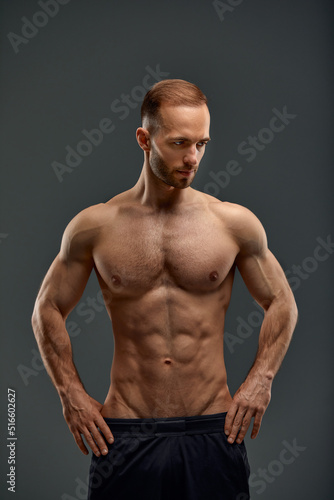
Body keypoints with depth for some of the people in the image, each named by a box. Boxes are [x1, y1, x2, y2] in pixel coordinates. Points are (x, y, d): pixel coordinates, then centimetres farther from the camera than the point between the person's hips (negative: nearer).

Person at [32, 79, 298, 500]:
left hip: (214, 432, 1)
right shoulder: (95, 226, -1)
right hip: (125, 434, 0)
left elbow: (281, 304, 12)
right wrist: (70, 391, 2)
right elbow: (48, 309, 10)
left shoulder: (235, 223, 0)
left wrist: (259, 380, 2)